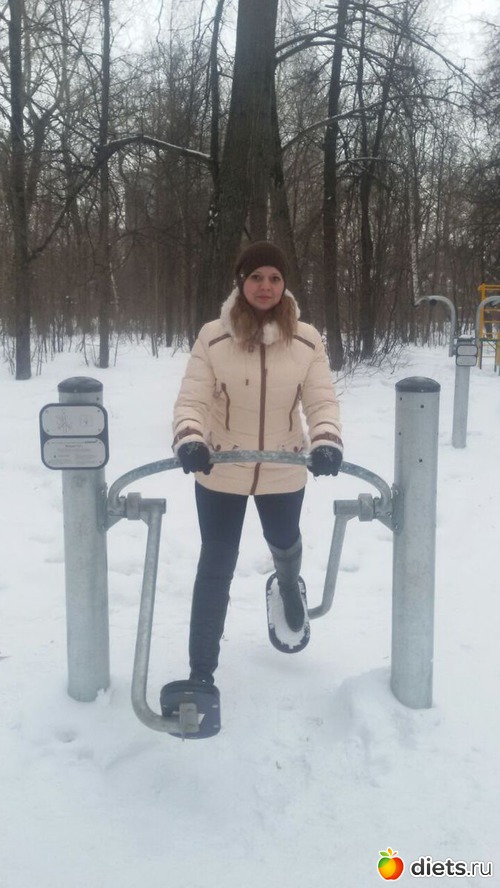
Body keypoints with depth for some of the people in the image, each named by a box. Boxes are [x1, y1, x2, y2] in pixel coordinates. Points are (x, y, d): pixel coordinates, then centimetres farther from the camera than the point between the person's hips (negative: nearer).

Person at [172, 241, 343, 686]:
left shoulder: (307, 340, -10)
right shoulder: (213, 337, -14)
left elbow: (322, 400, -12)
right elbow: (192, 400, -16)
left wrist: (327, 441, -32)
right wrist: (189, 439, -36)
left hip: (284, 472, 2)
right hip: (220, 473, -2)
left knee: (284, 543, 27)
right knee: (216, 566, 4)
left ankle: (289, 584, 66)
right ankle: (201, 672, 18)